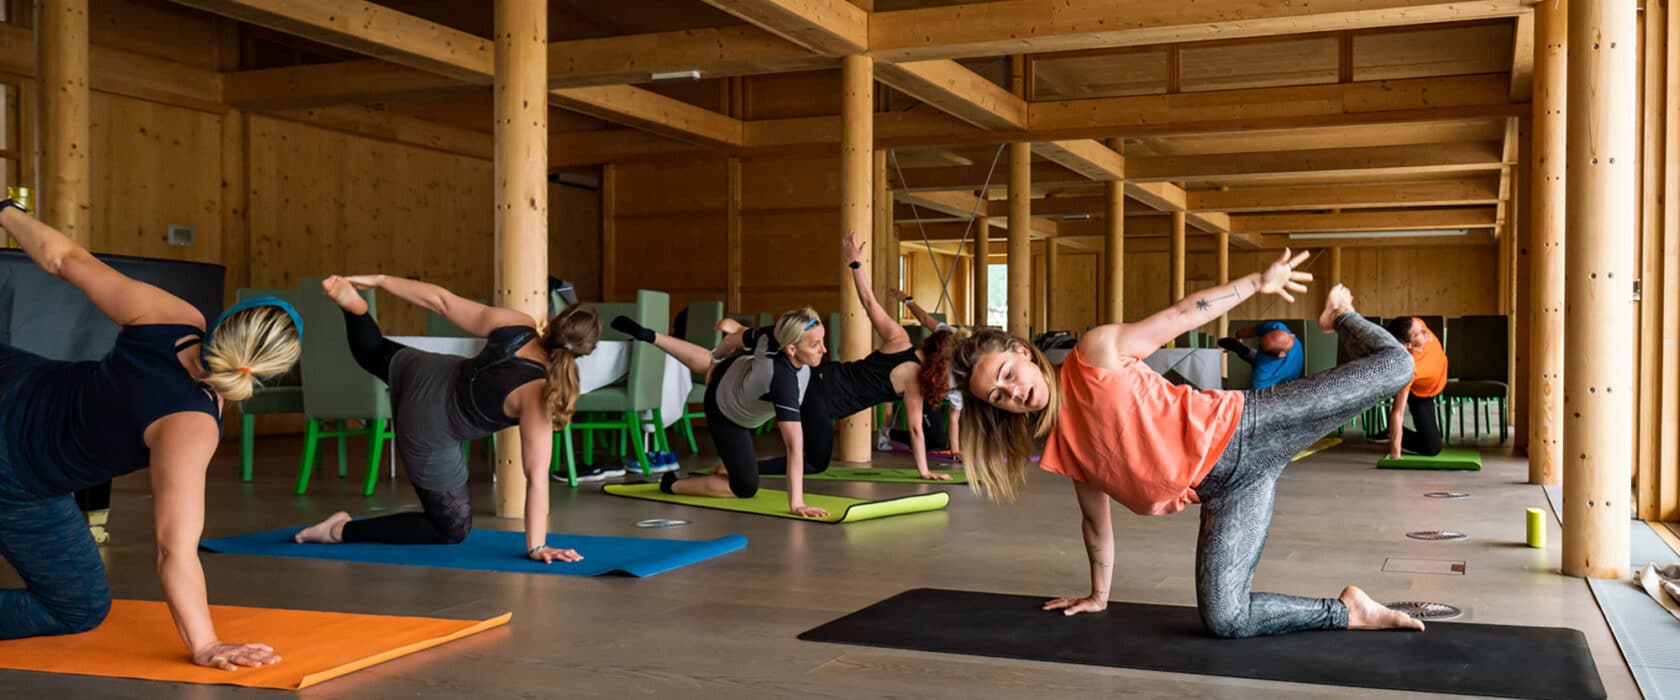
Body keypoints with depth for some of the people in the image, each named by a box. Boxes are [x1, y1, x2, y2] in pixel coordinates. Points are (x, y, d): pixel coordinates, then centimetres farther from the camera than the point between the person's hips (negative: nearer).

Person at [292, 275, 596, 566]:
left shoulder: (518, 325, -19)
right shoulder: (537, 394, -33)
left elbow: (442, 301, -10)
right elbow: (537, 477, -33)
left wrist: (379, 281, 1)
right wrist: (536, 546, -27)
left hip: (420, 371, 6)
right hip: (428, 433, -6)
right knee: (452, 530, 10)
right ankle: (342, 530, 8)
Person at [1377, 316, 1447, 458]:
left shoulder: (1416, 324, -35)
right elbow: (1397, 413, -47)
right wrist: (1395, 455, -47)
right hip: (1421, 393, -6)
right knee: (1432, 447, -11)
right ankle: (1391, 436, 11)